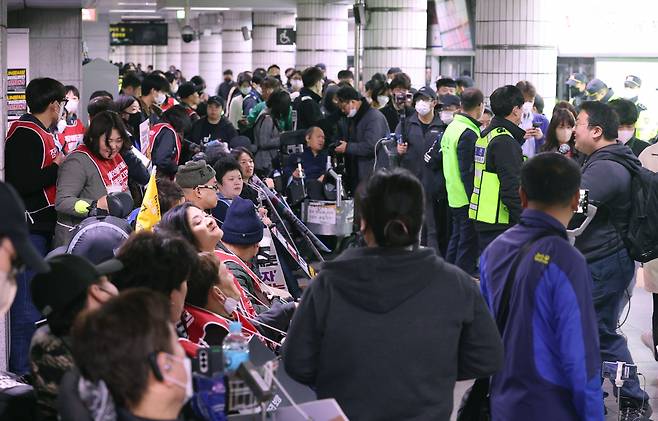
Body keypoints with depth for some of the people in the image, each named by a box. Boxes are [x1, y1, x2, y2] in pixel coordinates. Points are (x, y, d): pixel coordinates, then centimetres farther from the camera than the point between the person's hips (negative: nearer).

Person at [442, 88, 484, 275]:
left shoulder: (452, 127, 10)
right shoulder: (469, 134, -19)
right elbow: (468, 172, -21)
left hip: (454, 196, 9)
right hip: (467, 199, -9)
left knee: (457, 238, 19)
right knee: (468, 244, -3)